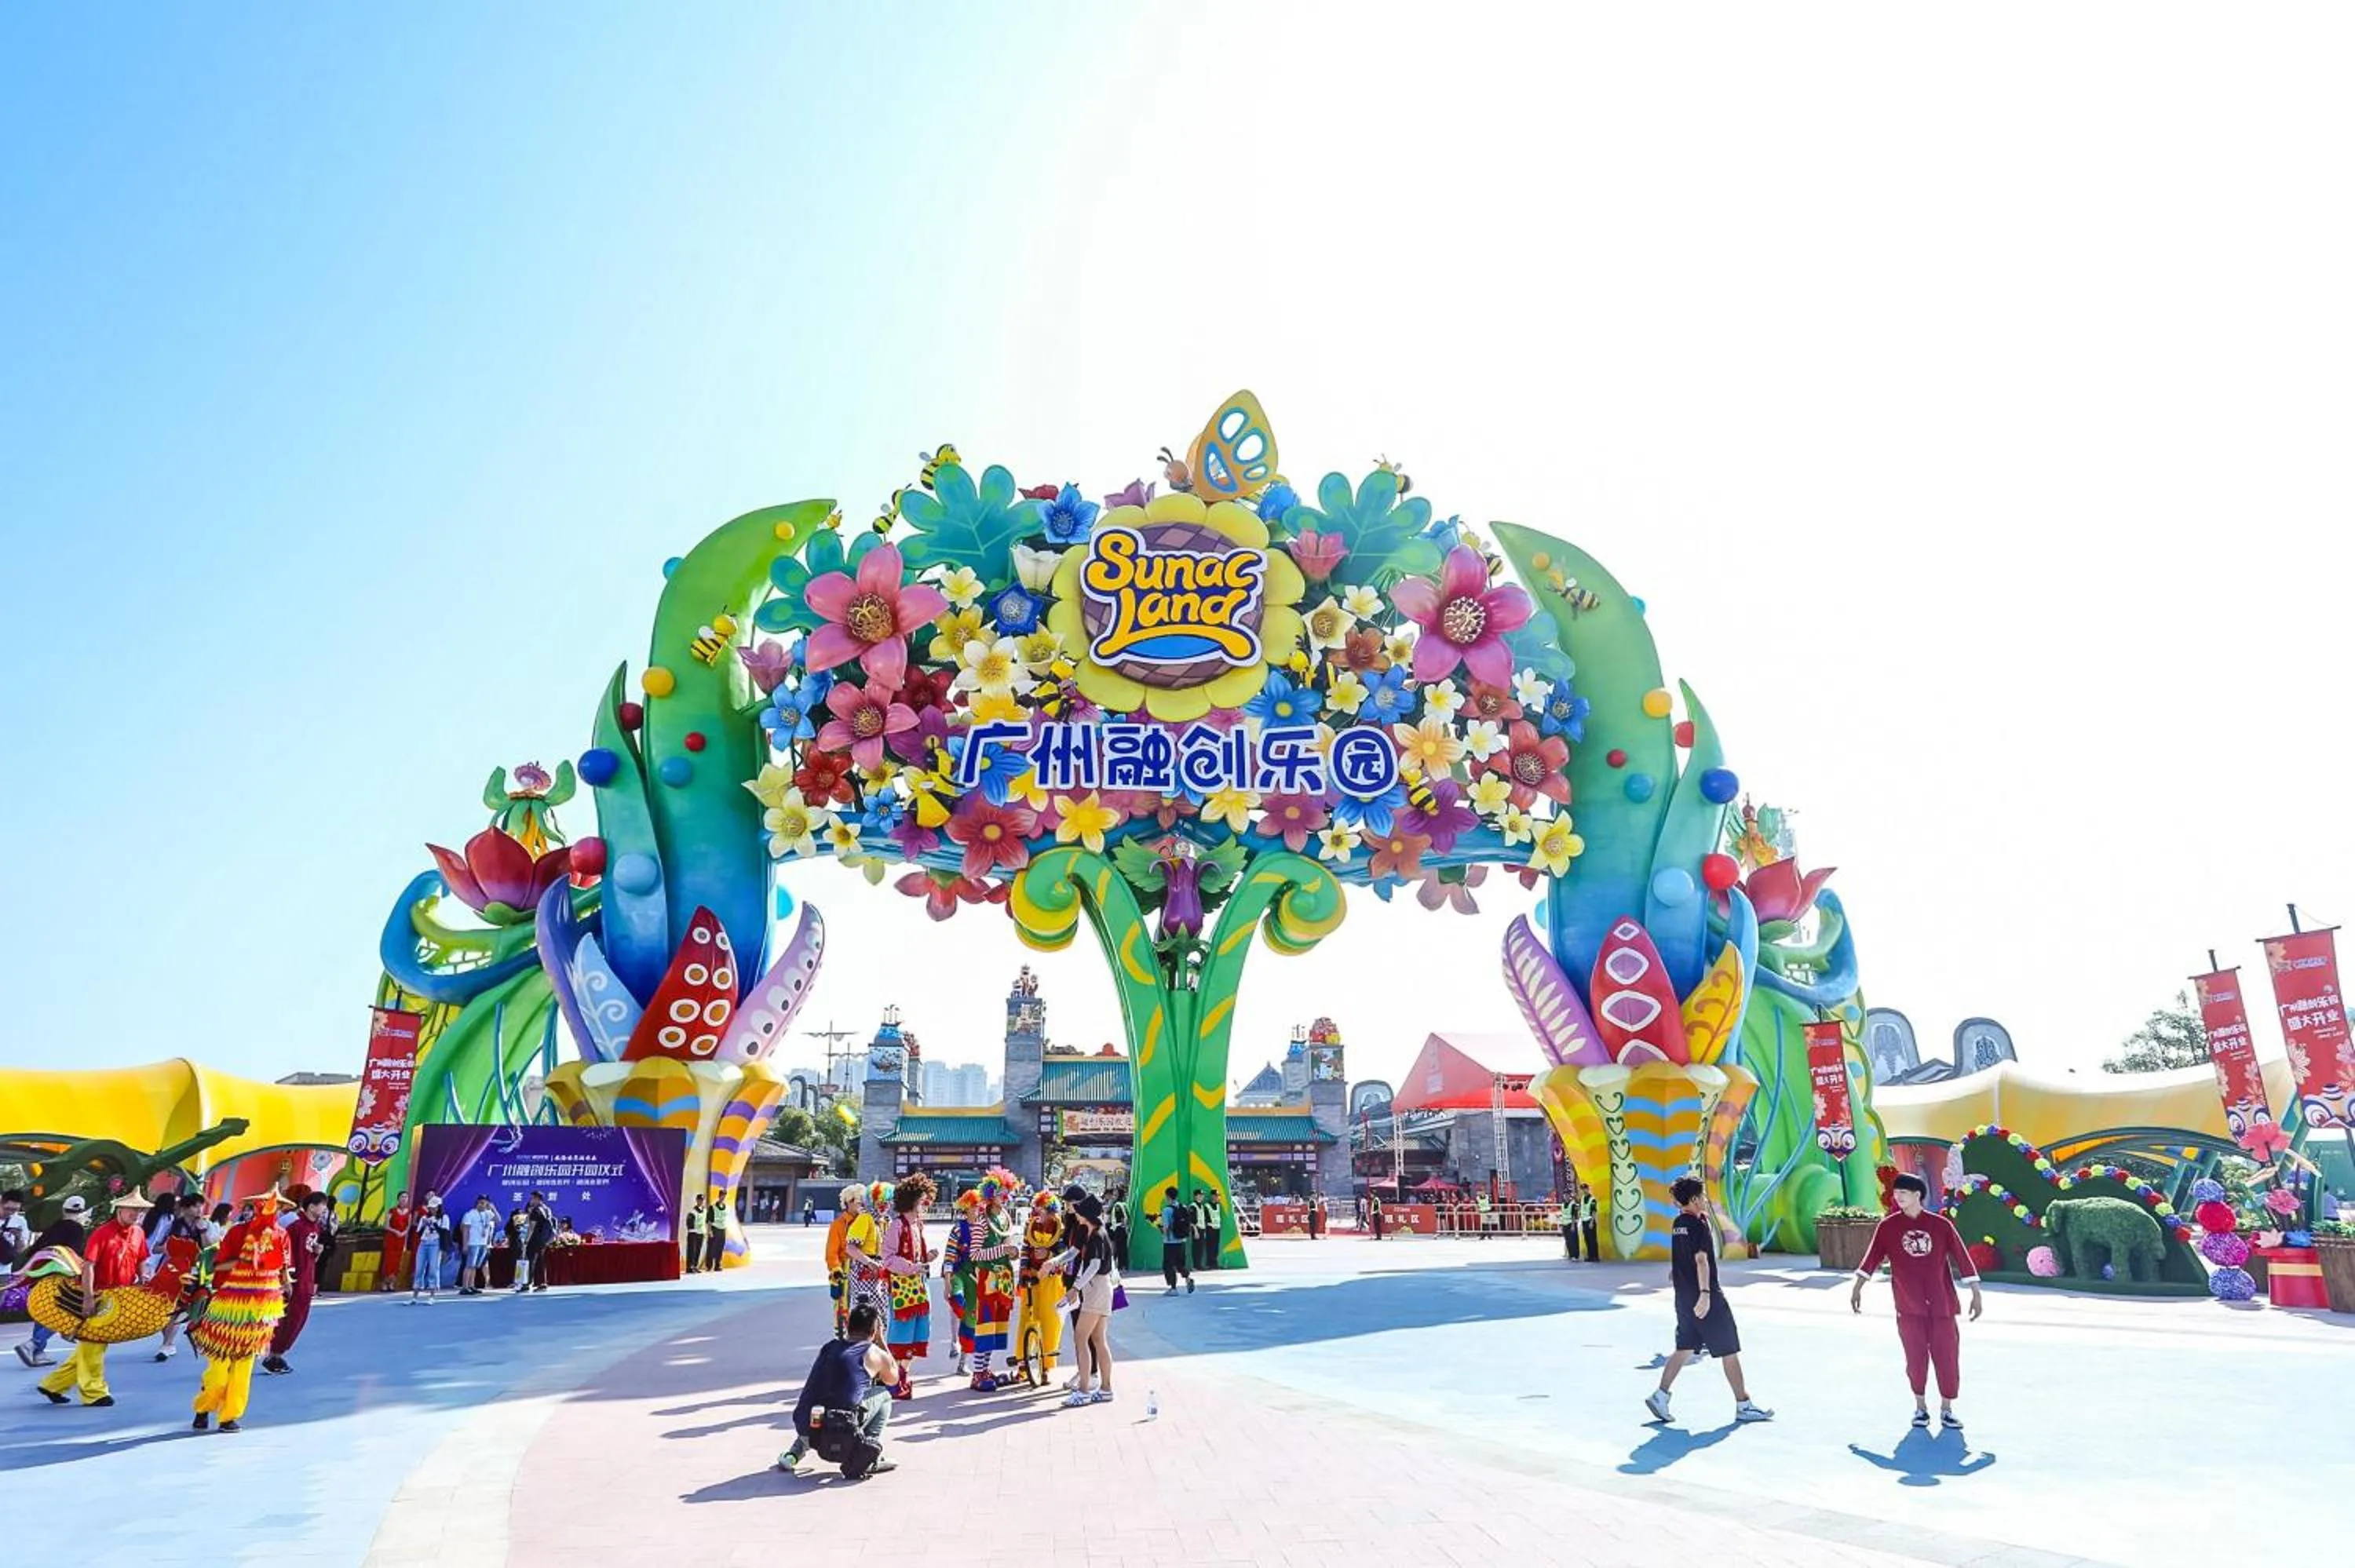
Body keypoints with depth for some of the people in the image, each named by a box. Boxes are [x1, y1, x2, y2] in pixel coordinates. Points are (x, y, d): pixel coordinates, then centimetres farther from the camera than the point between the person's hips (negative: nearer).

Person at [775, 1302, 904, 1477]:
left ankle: (796, 1451, 25)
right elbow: (894, 1379, 26)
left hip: (804, 1428, 6)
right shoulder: (874, 1354, 4)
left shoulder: (830, 1346, 17)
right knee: (883, 1395, 17)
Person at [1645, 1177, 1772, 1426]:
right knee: (1729, 1351, 4)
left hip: (1684, 1298, 8)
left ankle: (1660, 1395, 4)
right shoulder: (1698, 1225, -15)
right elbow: (1701, 1260, -26)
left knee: (1685, 1348, 11)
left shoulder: (1679, 1223, 11)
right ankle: (1744, 1405, 12)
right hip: (1705, 1298, -8)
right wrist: (1705, 1293, -30)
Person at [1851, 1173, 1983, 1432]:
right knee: (1916, 1357, 4)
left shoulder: (1941, 1224, -1)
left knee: (1947, 1357, 3)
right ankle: (1920, 1406, 20)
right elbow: (1872, 1257, 2)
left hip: (1941, 1305, 0)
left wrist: (1976, 1294, -1)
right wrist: (1857, 1287, -1)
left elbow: (1962, 1258, 1)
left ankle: (1946, 1409, 18)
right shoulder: (1888, 1226, 1)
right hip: (1908, 1306, 0)